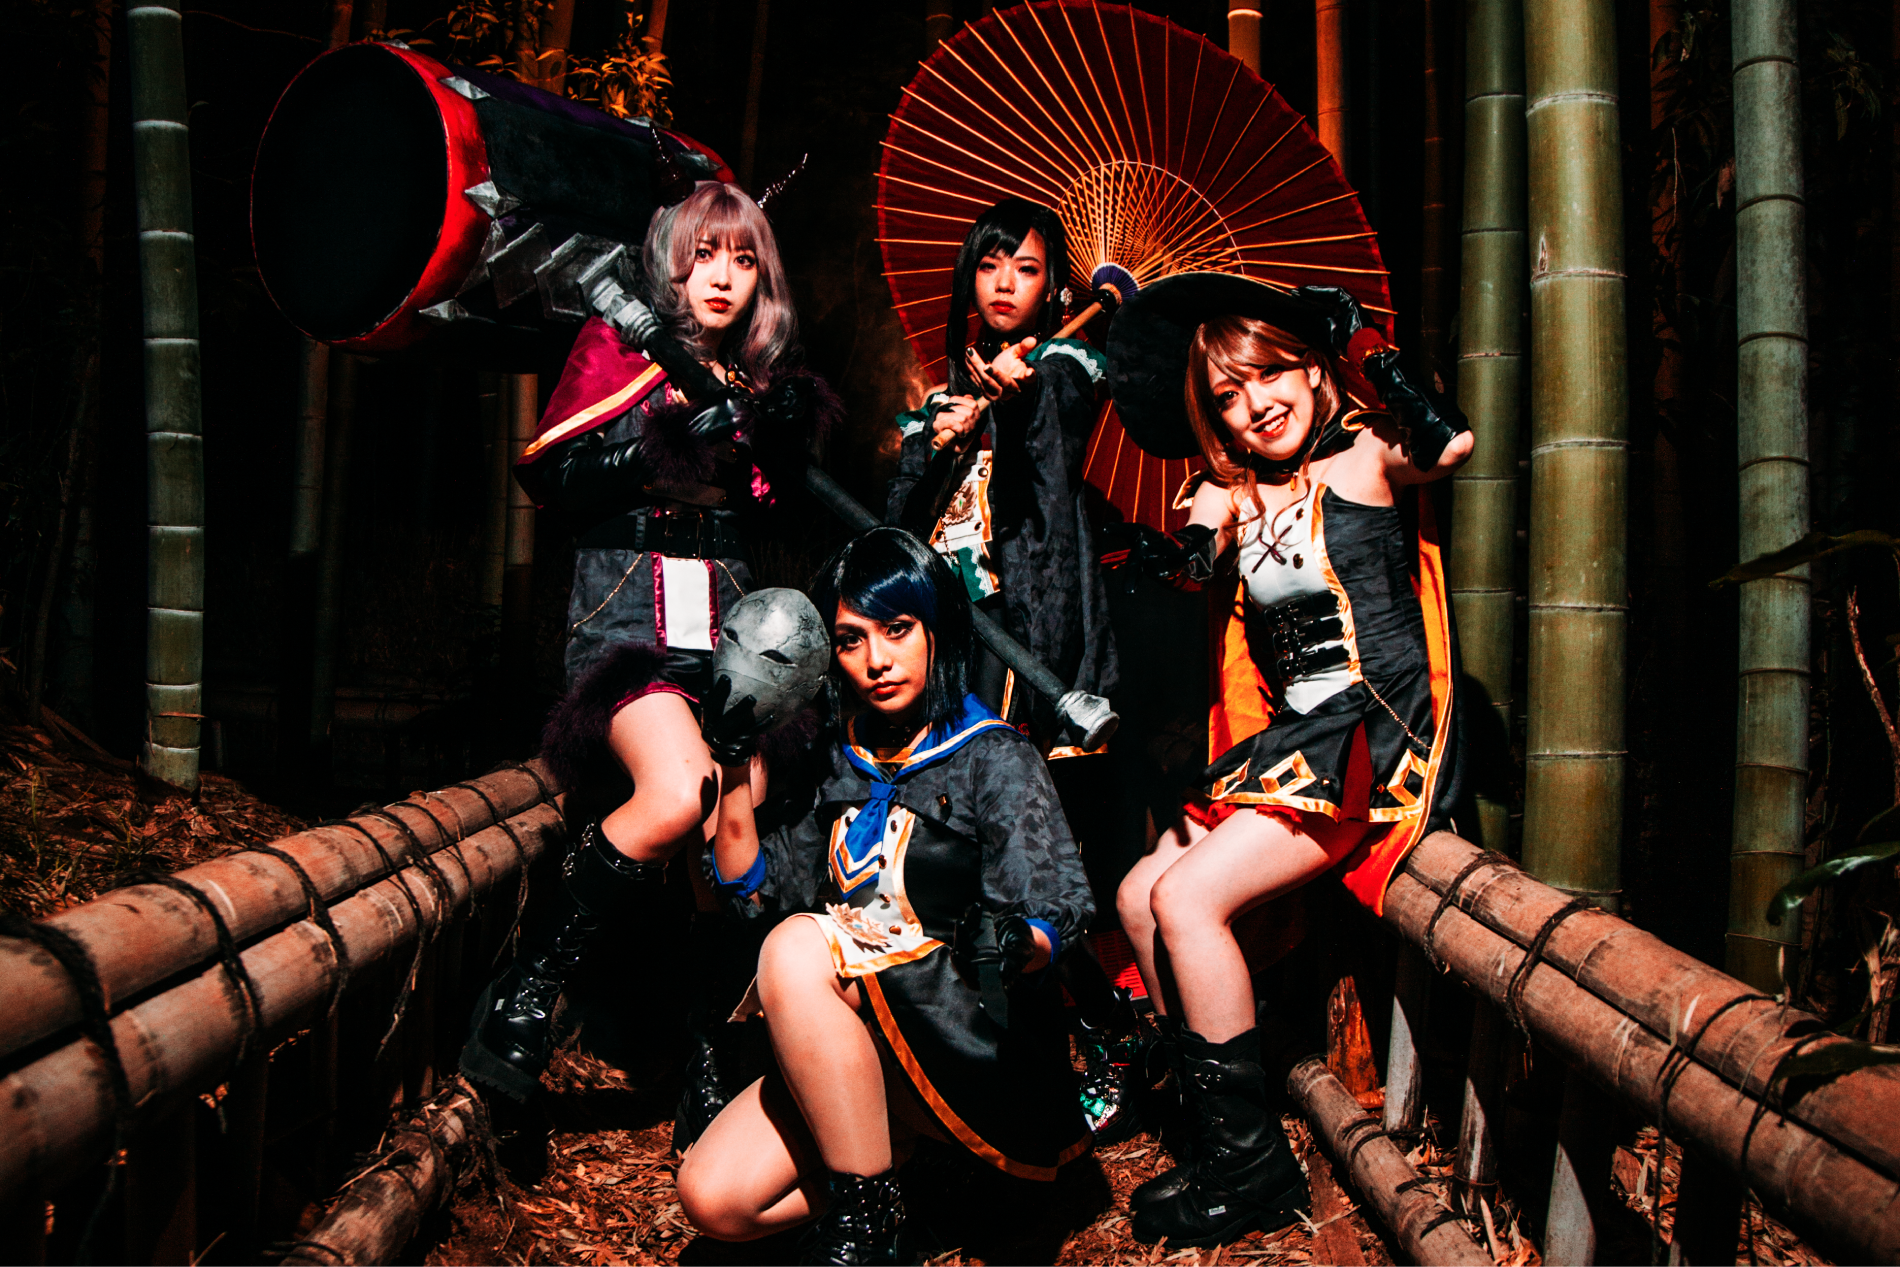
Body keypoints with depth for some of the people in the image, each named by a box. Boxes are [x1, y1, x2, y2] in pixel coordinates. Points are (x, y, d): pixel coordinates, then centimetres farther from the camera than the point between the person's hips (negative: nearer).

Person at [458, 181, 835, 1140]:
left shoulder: (770, 377, 19)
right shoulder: (618, 349, 8)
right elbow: (551, 478, -2)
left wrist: (785, 437, 0)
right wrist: (675, 434, -13)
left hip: (731, 627, 5)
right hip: (629, 618, -5)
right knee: (675, 797, -30)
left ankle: (709, 1072, 7)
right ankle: (526, 989, -12)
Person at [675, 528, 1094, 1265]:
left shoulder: (997, 761, -4)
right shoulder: (844, 767, 13)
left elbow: (1059, 918, -13)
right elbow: (755, 888, 16)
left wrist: (1010, 948, -35)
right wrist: (735, 773, 6)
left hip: (983, 1048, -6)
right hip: (853, 1054, 6)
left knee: (798, 948, -30)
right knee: (713, 1201, -14)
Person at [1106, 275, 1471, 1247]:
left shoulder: (1360, 460, -4)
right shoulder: (1238, 498, 13)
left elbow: (1450, 445, -23)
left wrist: (1365, 349, -16)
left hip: (1374, 746, -8)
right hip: (1292, 748, 8)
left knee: (1186, 896, -18)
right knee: (1139, 896, 5)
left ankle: (1250, 1166, -4)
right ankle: (1219, 1131, 13)